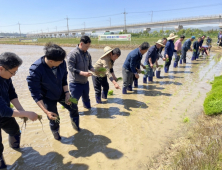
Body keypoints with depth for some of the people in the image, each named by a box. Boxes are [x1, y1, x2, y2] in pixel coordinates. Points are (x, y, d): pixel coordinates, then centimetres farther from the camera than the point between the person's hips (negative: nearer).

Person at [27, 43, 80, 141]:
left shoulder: (62, 63, -24)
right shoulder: (35, 70, -35)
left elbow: (64, 79, -5)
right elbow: (35, 94, -27)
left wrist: (67, 93, -13)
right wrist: (46, 111, -30)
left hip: (61, 93, 4)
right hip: (48, 98, -4)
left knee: (73, 108, 14)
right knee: (54, 119, 9)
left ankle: (75, 125, 47)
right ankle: (55, 133, 46)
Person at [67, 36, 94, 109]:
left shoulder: (87, 54, 2)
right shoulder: (73, 54, -19)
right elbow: (71, 68, -22)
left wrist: (94, 70, -10)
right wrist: (83, 73, -30)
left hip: (85, 82, 6)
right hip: (75, 83, -6)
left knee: (86, 97, 24)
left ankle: (87, 107, 46)